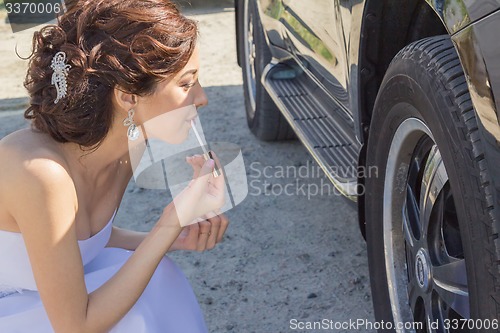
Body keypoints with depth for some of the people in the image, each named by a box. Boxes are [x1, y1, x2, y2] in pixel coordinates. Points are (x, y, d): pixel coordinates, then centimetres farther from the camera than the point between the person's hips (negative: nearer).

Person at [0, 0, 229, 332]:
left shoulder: (125, 154, -11)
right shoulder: (41, 172, -34)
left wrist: (172, 238, -12)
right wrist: (172, 222, -29)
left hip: (41, 298, 7)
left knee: (155, 283, -10)